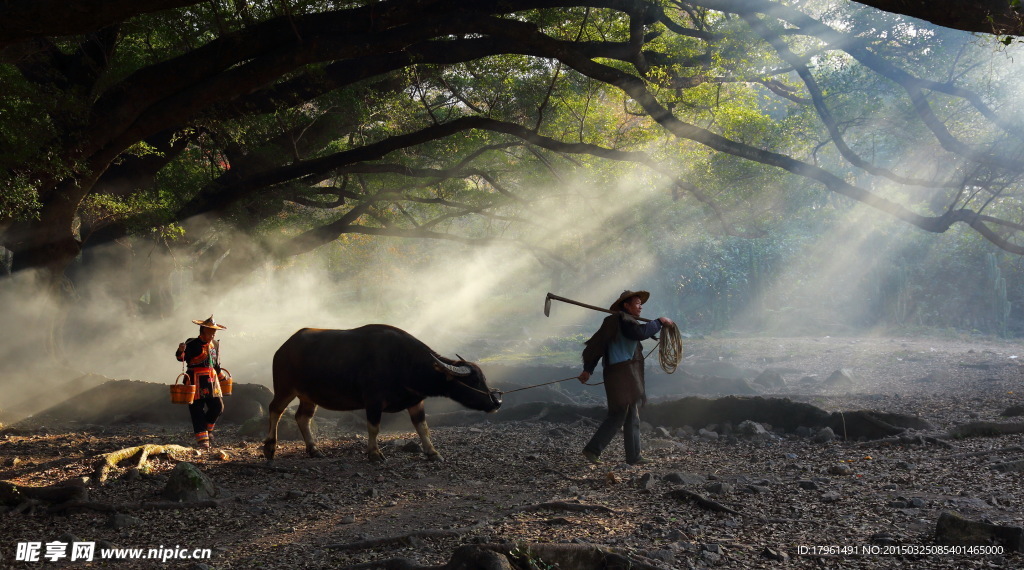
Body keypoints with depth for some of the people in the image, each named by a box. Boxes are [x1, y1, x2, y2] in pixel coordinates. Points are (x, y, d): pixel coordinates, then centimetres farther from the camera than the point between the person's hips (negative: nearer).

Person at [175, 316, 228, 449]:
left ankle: (207, 428, 24)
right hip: (196, 380, -6)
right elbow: (181, 358, -15)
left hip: (212, 379, 6)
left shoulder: (215, 344, 14)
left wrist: (222, 377, 31)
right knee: (197, 409, -4)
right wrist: (181, 351, -36)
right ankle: (201, 438, -1)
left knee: (218, 406, -1)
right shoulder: (192, 344, -7)